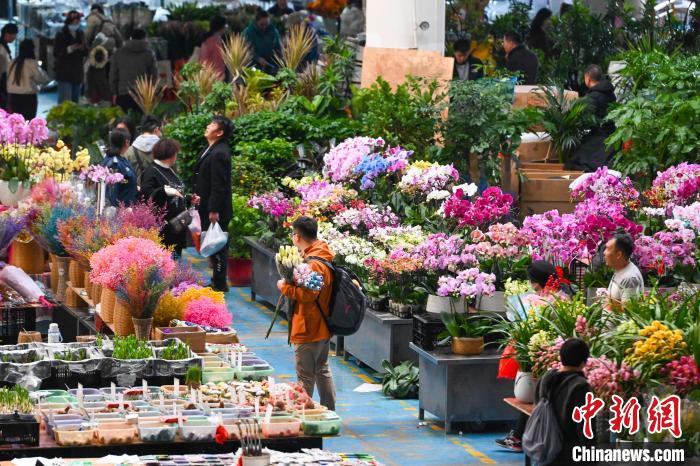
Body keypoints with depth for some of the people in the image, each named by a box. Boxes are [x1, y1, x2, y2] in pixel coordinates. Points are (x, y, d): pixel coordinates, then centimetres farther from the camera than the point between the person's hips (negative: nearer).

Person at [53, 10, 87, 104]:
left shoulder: (80, 34, 13)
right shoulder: (61, 35, -6)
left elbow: (85, 53, 17)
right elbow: (56, 53, -12)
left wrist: (83, 49, -5)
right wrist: (69, 49, -23)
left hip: (77, 72, 6)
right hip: (64, 73, -6)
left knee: (75, 101, 10)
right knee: (65, 102, -14)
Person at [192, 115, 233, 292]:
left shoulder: (219, 154, -20)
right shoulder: (212, 150, 12)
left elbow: (218, 185, -23)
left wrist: (214, 210, -23)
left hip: (216, 211, -10)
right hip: (208, 208, 10)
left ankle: (220, 283, 6)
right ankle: (217, 281, 25)